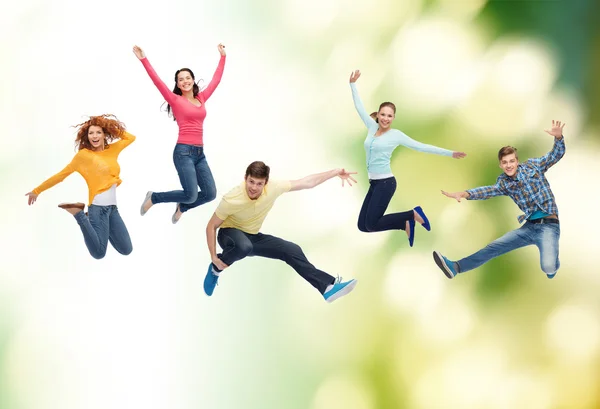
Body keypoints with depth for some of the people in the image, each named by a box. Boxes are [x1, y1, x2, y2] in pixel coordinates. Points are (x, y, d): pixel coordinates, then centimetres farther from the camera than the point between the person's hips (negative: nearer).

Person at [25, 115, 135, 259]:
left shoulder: (112, 149, 10)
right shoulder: (83, 155, -4)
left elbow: (131, 138, 24)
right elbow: (61, 174, 1)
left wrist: (113, 128, 10)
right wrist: (37, 190, 4)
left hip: (113, 207, 6)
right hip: (98, 206, -6)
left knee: (126, 250, 5)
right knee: (99, 253, -10)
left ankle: (102, 228, 25)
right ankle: (79, 214, 6)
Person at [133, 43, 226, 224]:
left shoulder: (202, 98, 14)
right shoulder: (175, 100, 0)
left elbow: (216, 79, 22)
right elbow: (157, 81, -8)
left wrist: (223, 56, 27)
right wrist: (144, 60, -15)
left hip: (200, 153, 6)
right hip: (184, 152, -6)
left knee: (210, 194, -2)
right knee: (191, 195, -14)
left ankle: (182, 207, 27)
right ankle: (153, 197, 11)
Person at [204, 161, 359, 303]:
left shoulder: (273, 188, -20)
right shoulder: (231, 200, -30)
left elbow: (307, 182, -10)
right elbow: (211, 226, -17)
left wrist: (336, 172, -13)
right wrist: (214, 257, -21)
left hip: (252, 237, 5)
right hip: (230, 233, -5)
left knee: (292, 250, -10)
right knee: (244, 247, -41)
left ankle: (328, 287, -6)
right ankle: (215, 269, -12)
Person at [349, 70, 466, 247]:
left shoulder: (396, 134, -4)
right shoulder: (372, 127, 9)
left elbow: (422, 147, -4)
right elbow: (360, 107, 18)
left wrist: (450, 153, -7)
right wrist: (353, 84, 17)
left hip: (386, 182, -7)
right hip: (374, 183, 7)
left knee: (372, 224, -14)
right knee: (363, 225, 2)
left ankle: (413, 214, 2)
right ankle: (406, 224, 14)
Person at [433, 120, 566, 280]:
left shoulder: (532, 166, 2)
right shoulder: (504, 183, 9)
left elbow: (556, 154, 0)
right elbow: (488, 191, -8)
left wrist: (558, 137, -22)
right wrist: (464, 194, -27)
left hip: (548, 225, -5)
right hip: (529, 226, 5)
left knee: (548, 267, -25)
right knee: (493, 248, 0)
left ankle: (553, 261, 11)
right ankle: (455, 267, 1)